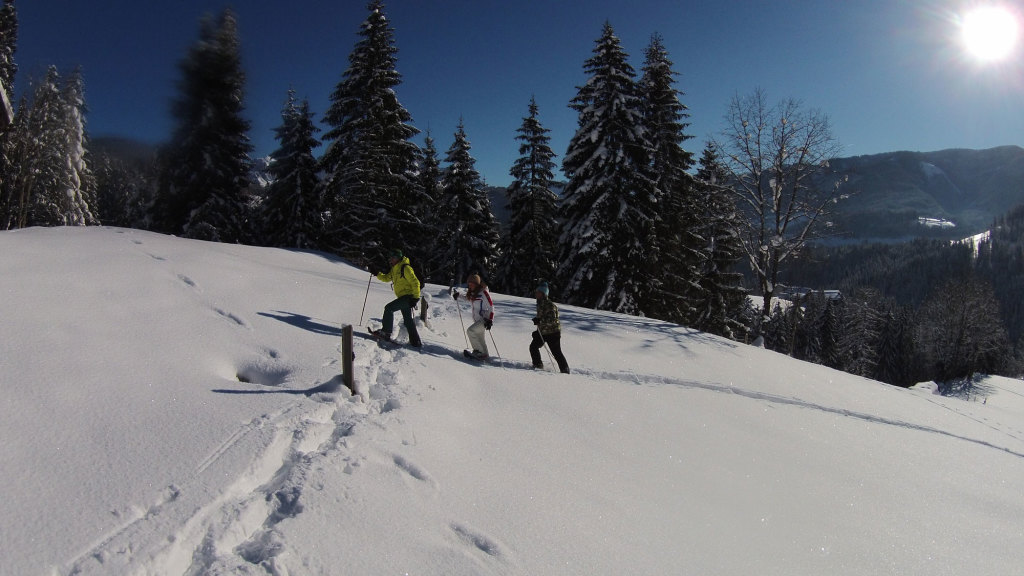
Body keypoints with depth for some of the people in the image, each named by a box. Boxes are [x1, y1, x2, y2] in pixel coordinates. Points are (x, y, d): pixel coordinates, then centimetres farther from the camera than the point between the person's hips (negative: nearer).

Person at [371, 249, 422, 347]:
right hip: (403, 297, 10)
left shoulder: (405, 268, -13)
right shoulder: (394, 269, 15)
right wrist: (377, 274, 9)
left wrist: (415, 297, -18)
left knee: (389, 308, -16)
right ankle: (415, 342, 16)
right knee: (407, 320, 11)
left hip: (408, 296, -10)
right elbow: (386, 278, 25)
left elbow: (415, 282, -16)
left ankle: (386, 333, -14)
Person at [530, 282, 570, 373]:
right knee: (533, 346, 3)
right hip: (542, 332, 9)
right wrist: (537, 331, 24)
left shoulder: (550, 305, -18)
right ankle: (538, 365, 16)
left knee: (556, 352, -5)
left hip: (553, 332, -9)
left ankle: (565, 370, 4)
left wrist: (539, 320, -35)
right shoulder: (540, 304, 12)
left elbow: (552, 319, -27)